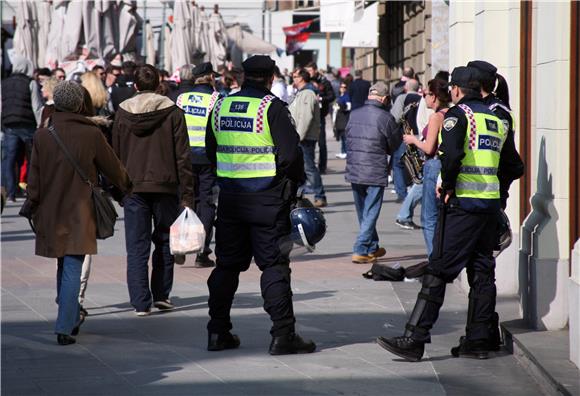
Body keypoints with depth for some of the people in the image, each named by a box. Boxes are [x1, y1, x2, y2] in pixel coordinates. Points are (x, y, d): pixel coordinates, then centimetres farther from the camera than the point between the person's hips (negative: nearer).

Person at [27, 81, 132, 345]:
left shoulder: (42, 135, -3)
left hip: (50, 212, 3)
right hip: (79, 214, -3)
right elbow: (112, 168, 4)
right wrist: (126, 186, 23)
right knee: (73, 269, -4)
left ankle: (71, 320, 29)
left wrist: (33, 208, 13)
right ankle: (65, 327, -11)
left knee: (64, 266, 19)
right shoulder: (91, 135, -10)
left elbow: (34, 177, 2)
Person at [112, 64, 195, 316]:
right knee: (164, 242, 15)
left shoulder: (123, 113, 2)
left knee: (137, 247, 3)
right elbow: (183, 156, -4)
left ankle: (141, 302, -1)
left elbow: (116, 154, 7)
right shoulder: (172, 112, -3)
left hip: (133, 188, 1)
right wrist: (187, 195, -1)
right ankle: (161, 294, 15)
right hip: (166, 187, -1)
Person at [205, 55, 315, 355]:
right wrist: (297, 182, 3)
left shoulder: (220, 107, 6)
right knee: (274, 265, -1)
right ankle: (283, 334, -3)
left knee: (227, 264, 13)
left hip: (229, 196, 5)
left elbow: (211, 153, 15)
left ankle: (218, 332, 15)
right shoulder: (272, 107, -11)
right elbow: (290, 153, -14)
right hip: (267, 198, -5)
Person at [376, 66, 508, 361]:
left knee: (438, 271, -8)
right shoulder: (496, 120, 16)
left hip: (463, 204, -7)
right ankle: (477, 341, 12)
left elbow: (452, 154, -23)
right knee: (482, 273, 11)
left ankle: (414, 339, -9)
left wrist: (447, 185, -10)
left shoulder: (458, 114, -7)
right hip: (491, 204, 7)